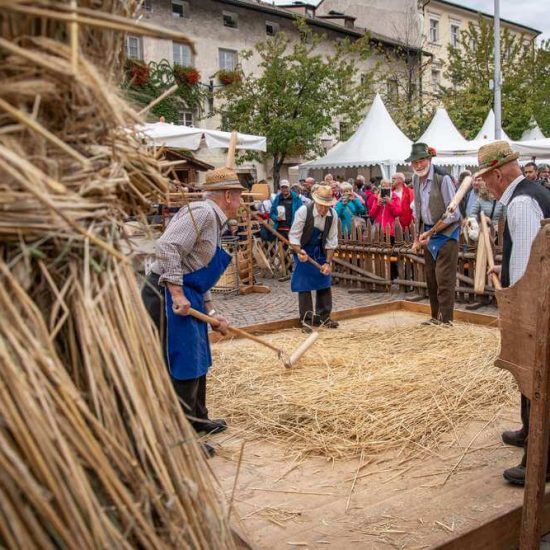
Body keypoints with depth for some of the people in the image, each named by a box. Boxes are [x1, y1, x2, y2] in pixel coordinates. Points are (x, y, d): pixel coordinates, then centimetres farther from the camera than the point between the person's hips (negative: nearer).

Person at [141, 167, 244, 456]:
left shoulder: (213, 221, 18)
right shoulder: (202, 212, -14)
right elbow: (167, 246, -26)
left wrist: (212, 313, 18)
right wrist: (177, 293, -26)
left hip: (186, 297, 11)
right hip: (168, 297, -11)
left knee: (198, 362, 21)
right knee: (181, 367, -4)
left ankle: (196, 419, 38)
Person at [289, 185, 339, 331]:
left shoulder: (333, 215, -14)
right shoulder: (303, 211, -25)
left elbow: (331, 240, -8)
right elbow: (293, 236, -21)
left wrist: (328, 262, -13)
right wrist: (299, 252, -38)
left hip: (320, 251, 4)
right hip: (303, 251, -4)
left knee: (324, 283, 7)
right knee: (304, 286, -5)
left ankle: (323, 317, 20)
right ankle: (307, 320, 5)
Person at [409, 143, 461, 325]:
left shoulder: (442, 178, -18)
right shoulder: (416, 179, 4)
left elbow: (453, 213, -18)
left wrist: (430, 232, -17)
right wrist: (418, 237, 14)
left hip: (446, 233, -7)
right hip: (429, 233, 7)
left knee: (444, 279, -7)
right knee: (431, 278, 12)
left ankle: (446, 320, 1)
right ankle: (435, 317, 24)